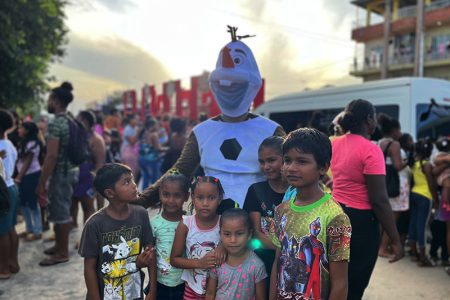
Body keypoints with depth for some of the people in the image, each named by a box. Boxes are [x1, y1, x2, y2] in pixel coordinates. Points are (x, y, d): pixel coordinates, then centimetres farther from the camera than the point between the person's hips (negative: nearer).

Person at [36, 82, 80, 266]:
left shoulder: (55, 123, -19)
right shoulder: (71, 120, 10)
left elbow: (52, 156, -24)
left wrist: (41, 182, -19)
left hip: (60, 173, -9)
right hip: (71, 170, 9)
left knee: (60, 213, 1)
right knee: (61, 211, 19)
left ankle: (62, 253, 12)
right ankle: (59, 245, 32)